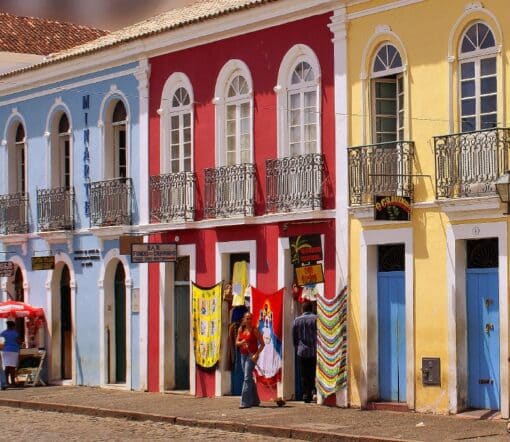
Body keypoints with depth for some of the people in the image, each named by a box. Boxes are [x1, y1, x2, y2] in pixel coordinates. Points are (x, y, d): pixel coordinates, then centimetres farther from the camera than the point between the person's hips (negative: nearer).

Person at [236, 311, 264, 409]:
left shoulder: (254, 330, -7)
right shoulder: (241, 329, 8)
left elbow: (262, 344, -8)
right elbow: (237, 343, 10)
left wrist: (256, 354, -19)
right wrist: (242, 342, -13)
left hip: (251, 355, -7)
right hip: (243, 355, 7)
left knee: (247, 378, -13)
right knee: (249, 378, 12)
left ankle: (245, 402, -14)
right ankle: (255, 400, 22)